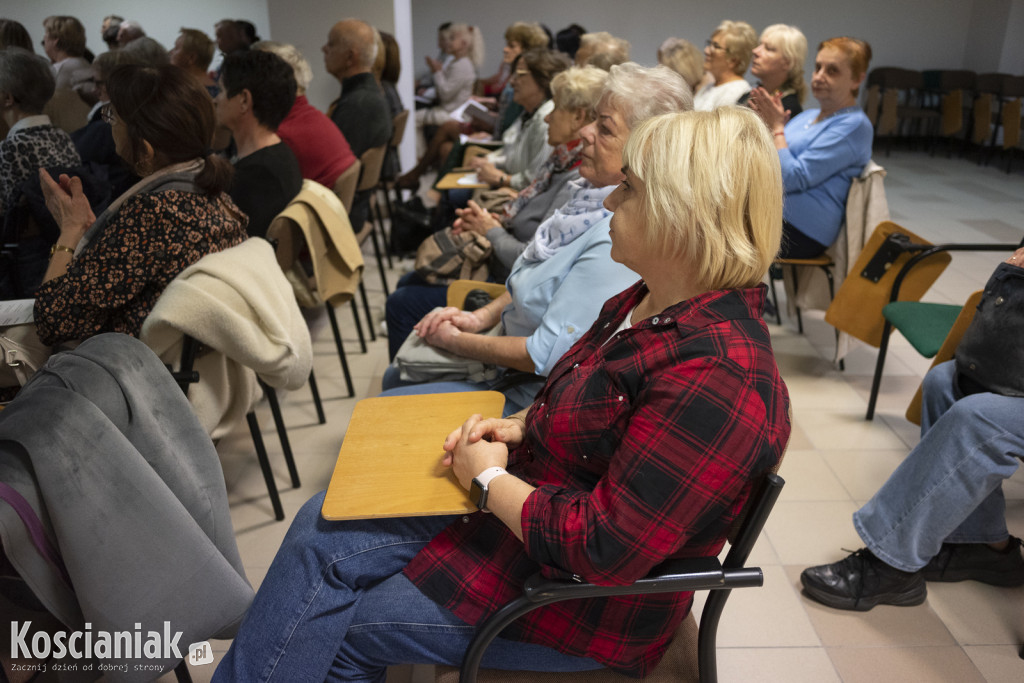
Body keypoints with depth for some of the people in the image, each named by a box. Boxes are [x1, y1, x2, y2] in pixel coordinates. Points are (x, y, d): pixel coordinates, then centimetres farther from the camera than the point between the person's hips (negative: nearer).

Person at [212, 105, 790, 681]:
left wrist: (488, 478, -17)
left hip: (584, 597, -8)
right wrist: (519, 428, -1)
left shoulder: (719, 376, -31)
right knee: (321, 529, 4)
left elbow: (603, 548, -30)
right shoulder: (649, 301, 1)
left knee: (340, 629, -2)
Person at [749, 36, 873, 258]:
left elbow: (793, 178, -18)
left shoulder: (854, 125, -8)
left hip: (800, 230, -9)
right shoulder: (807, 116, 20)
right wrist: (766, 123, 5)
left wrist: (777, 127, -7)